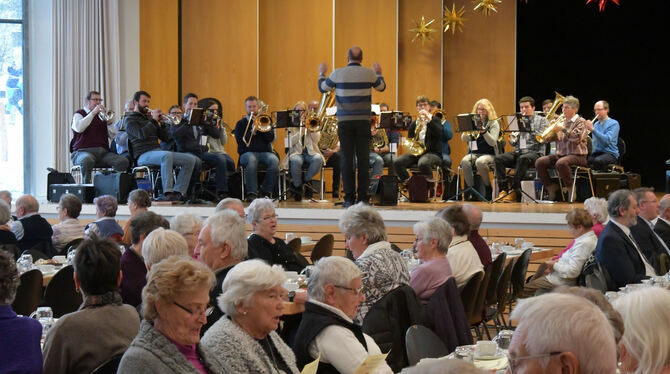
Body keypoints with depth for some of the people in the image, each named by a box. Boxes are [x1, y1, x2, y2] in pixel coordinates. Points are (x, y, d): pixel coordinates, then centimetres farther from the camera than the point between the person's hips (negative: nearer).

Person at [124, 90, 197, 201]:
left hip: (158, 152, 7)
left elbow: (166, 138, 19)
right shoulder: (130, 120, 7)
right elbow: (142, 135, -14)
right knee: (167, 155, -40)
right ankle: (167, 193, -43)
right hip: (144, 155, -7)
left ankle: (178, 192, -18)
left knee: (190, 159, -11)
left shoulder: (148, 118, 27)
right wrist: (154, 120, -7)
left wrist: (162, 122, 5)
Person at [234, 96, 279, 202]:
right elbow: (240, 141, 1)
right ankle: (251, 194, -39)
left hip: (265, 152, 2)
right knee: (251, 160, -39)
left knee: (274, 161, -33)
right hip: (247, 153, -2)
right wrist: (252, 131, -10)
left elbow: (271, 138, 5)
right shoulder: (241, 123, 17)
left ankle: (266, 192, -22)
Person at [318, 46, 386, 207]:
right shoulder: (368, 73, -1)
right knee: (362, 159, 2)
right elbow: (381, 87, 17)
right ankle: (362, 198, 0)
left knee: (347, 159, 1)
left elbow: (322, 88, 12)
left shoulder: (338, 73, -3)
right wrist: (378, 73, 36)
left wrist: (322, 73, 30)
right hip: (363, 121, 0)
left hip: (345, 121, 0)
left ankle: (349, 198, 0)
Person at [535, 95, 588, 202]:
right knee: (539, 162, -13)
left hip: (576, 155, -7)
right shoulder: (562, 122, 19)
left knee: (561, 163, -38)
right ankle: (552, 189, -1)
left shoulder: (580, 122, 0)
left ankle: (569, 188, -17)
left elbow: (576, 138, -18)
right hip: (560, 154, 7)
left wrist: (563, 129, -17)